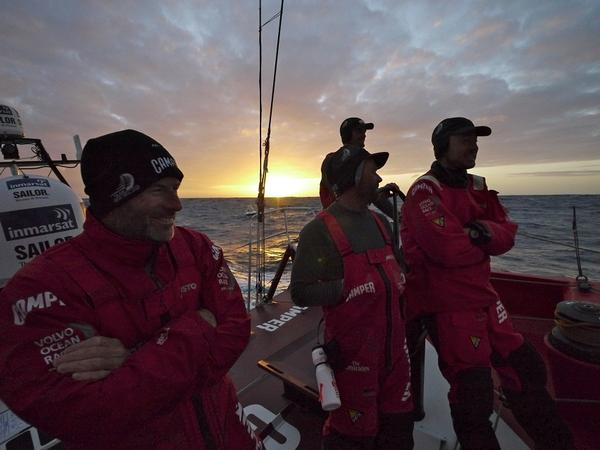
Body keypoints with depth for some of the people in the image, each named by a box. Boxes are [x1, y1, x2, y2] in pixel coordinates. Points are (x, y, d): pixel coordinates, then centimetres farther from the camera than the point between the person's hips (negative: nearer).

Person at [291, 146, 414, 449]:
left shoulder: (380, 222, 7)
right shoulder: (320, 230, -16)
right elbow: (301, 293, -19)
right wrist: (348, 288, -24)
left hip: (395, 345, 7)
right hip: (353, 352, -7)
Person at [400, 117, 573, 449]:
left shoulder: (478, 187, 11)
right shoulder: (424, 191, -17)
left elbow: (507, 234, 3)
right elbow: (449, 249, -27)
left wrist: (486, 231, -19)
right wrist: (482, 241, -8)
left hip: (484, 297, 9)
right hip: (446, 305, -8)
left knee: (526, 369, 22)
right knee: (473, 394, 4)